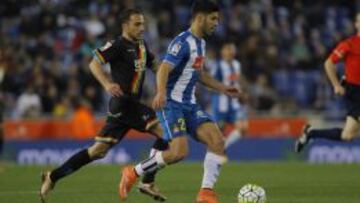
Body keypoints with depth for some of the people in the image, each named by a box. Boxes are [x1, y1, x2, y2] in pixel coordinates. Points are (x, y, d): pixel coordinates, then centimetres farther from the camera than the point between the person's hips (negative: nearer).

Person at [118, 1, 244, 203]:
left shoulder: (201, 43, 15)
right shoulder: (183, 42, -14)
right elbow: (164, 69, -27)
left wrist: (222, 88, 29)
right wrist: (161, 92, -45)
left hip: (189, 105, 8)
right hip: (171, 103, -8)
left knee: (218, 140, -12)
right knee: (180, 151, -21)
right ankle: (133, 173, -1)